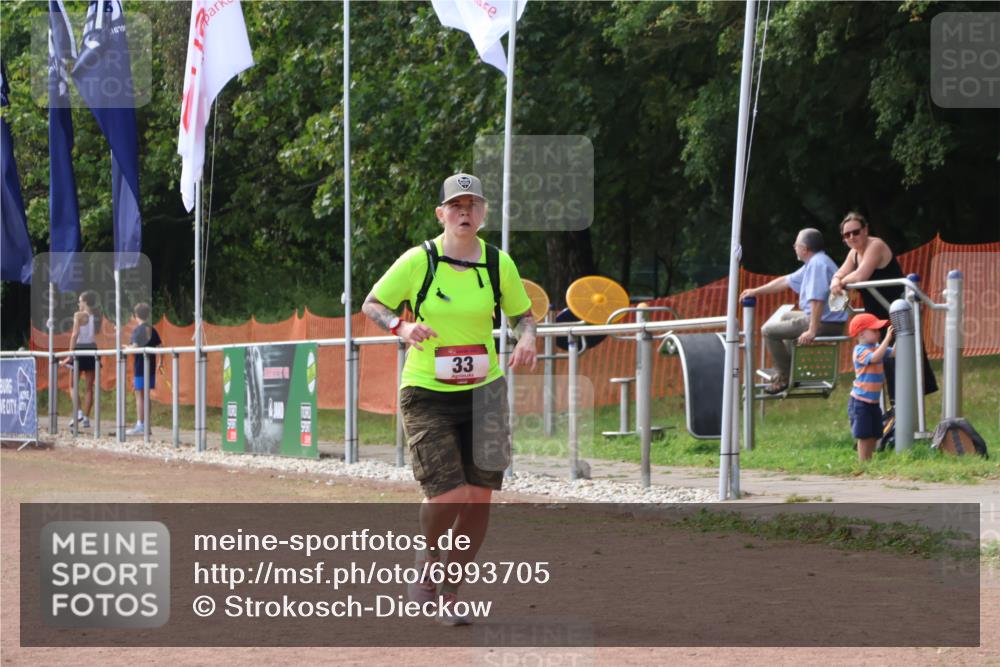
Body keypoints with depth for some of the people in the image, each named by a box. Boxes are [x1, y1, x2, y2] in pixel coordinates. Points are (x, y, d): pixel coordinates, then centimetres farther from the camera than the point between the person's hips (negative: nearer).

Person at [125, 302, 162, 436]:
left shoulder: (137, 330, -11)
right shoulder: (152, 330, 8)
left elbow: (135, 347, -20)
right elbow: (159, 347, 8)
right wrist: (160, 363, 18)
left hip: (140, 367, -6)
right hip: (151, 367, 6)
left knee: (139, 395, -3)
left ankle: (140, 426, -5)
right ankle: (146, 425, 15)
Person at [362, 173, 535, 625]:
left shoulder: (499, 264, 2)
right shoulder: (418, 261, -6)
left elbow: (522, 313, 15)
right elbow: (371, 305, 2)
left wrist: (527, 336, -8)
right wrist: (401, 327, -18)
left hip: (483, 391, 3)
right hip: (426, 392, -3)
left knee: (480, 498, -3)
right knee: (447, 497, -14)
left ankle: (449, 595, 16)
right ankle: (427, 562, 20)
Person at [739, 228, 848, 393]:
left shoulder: (818, 264, -20)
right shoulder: (814, 262, 15)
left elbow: (817, 299, -30)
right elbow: (786, 281, 25)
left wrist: (812, 331, -33)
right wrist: (756, 291, 28)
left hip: (825, 324, -11)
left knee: (768, 330, -7)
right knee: (786, 317, 36)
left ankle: (783, 376, 1)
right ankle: (790, 366, 31)